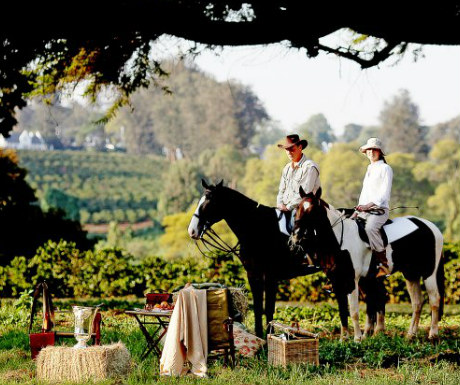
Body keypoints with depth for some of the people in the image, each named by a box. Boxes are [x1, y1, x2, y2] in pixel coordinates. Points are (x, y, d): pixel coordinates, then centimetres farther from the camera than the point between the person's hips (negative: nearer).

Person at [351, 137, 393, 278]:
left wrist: (368, 205, -22)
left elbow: (384, 194, -12)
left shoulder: (385, 168, -2)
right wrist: (357, 210, 15)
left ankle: (383, 263, -30)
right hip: (365, 211, 8)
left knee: (370, 228, -36)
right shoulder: (370, 169, 23)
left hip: (379, 210, -8)